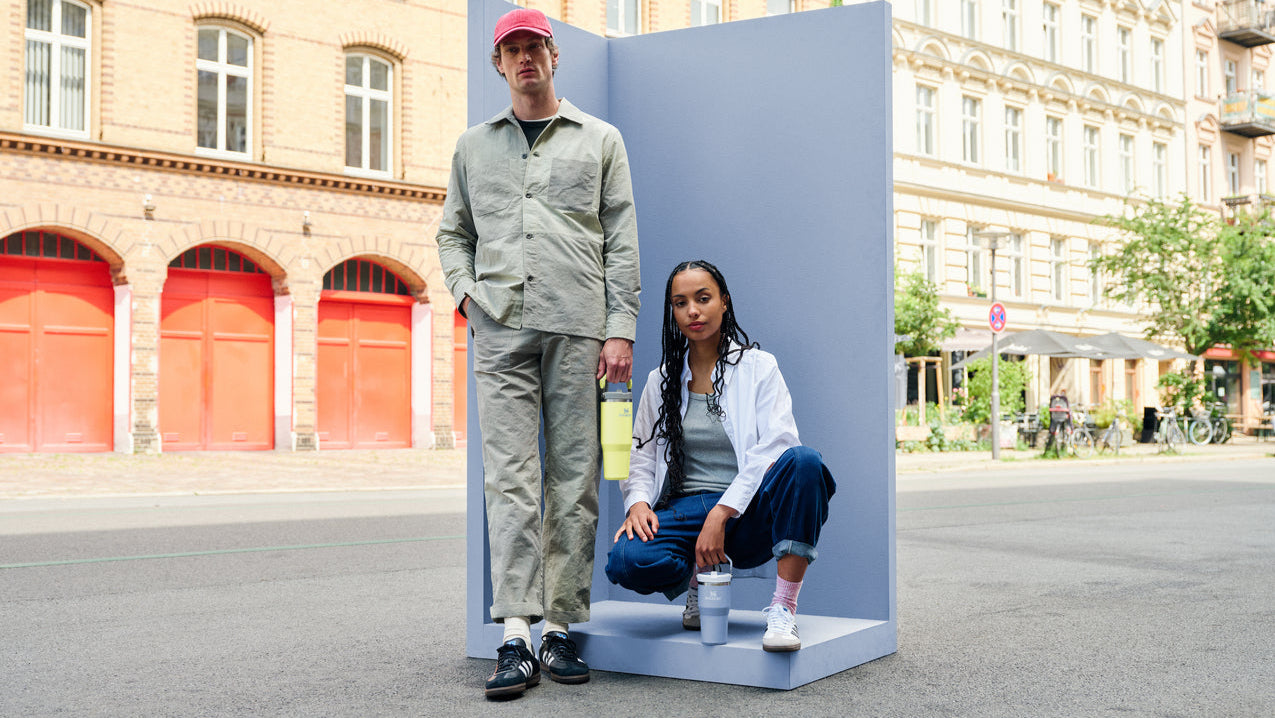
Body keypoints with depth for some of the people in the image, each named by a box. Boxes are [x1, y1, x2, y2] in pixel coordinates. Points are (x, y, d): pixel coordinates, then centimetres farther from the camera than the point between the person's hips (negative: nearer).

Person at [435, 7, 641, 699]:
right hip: (501, 330, 1)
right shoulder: (473, 146, 20)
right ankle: (515, 639, -8)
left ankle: (560, 628, 7)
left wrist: (620, 328, -3)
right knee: (510, 481, -7)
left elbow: (621, 239, 7)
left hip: (578, 329, -1)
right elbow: (452, 231, 25)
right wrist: (463, 290, 5)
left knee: (574, 481, -1)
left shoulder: (599, 139, 14)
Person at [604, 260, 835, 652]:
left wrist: (721, 515, -20)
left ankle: (783, 609, -28)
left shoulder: (759, 367, 4)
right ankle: (698, 581, 4)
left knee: (803, 461, -34)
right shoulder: (662, 380, 15)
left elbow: (775, 447, -10)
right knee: (626, 560, -31)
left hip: (748, 514, -2)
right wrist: (638, 501, -10)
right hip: (685, 509, 2)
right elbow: (640, 456, 14)